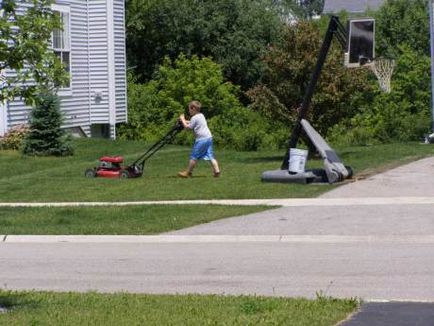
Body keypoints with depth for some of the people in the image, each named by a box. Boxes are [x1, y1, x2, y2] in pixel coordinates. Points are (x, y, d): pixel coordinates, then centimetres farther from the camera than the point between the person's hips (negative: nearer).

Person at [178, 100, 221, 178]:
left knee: (194, 156, 0)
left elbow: (187, 127, -7)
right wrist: (185, 121, 25)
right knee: (210, 155, 5)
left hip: (201, 139, -9)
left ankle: (188, 172, 7)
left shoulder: (194, 118, -9)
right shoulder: (201, 115, 19)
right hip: (209, 137, 9)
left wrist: (182, 120, 6)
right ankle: (216, 171, -6)